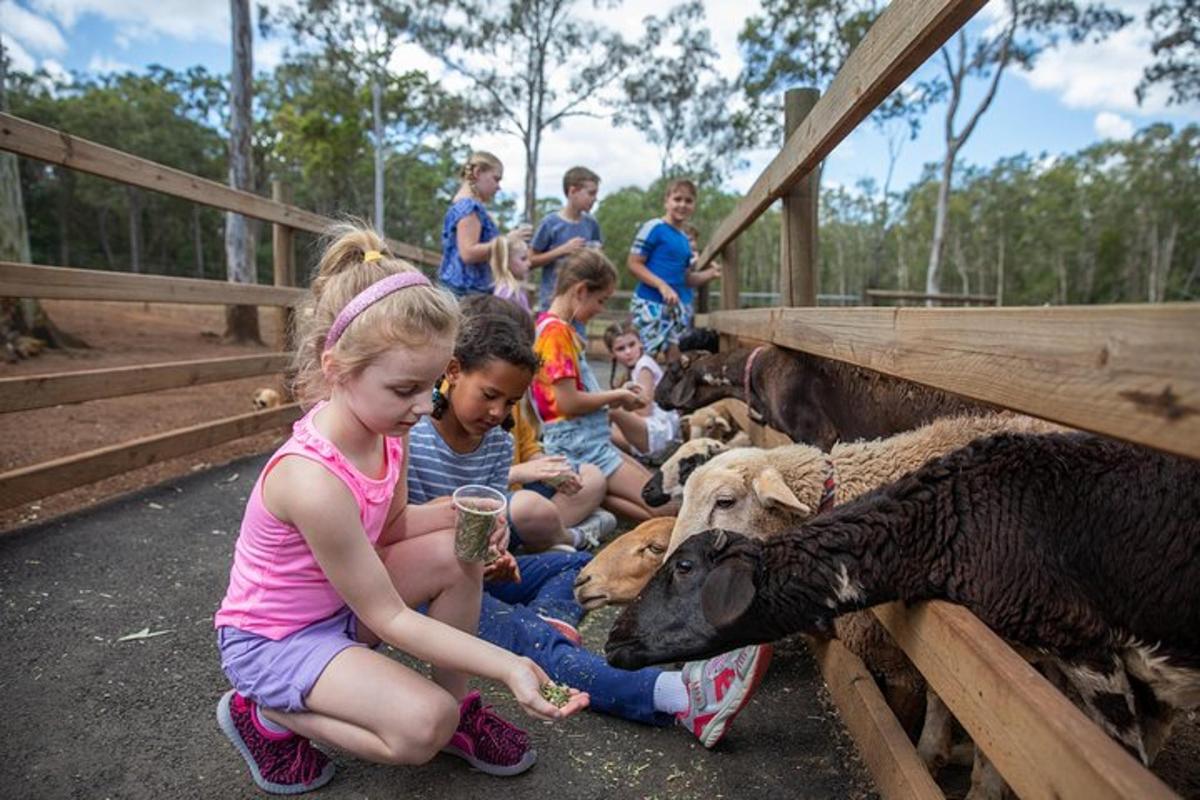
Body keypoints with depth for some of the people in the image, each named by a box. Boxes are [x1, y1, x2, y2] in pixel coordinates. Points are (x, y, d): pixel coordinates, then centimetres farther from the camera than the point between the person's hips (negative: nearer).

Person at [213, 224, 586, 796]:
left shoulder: (385, 430, -12)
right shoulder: (312, 480, -36)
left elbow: (389, 527, 5)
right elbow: (389, 619, -26)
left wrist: (458, 513, -17)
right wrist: (509, 667, -29)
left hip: (340, 597, 8)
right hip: (271, 638, -7)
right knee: (423, 727, -23)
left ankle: (457, 706, 6)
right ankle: (266, 714, 1)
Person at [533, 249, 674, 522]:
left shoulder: (560, 328, 14)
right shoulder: (556, 331, -15)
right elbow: (569, 402, -21)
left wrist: (614, 397, 6)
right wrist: (616, 396, -7)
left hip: (592, 440, 10)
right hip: (578, 446, -10)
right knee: (665, 509, -10)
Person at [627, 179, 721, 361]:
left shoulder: (684, 239, 16)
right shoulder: (653, 228, -6)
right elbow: (634, 264, -10)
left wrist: (709, 274, 3)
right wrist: (662, 286, -20)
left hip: (679, 305, 8)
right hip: (651, 303, -7)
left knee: (676, 360, 6)